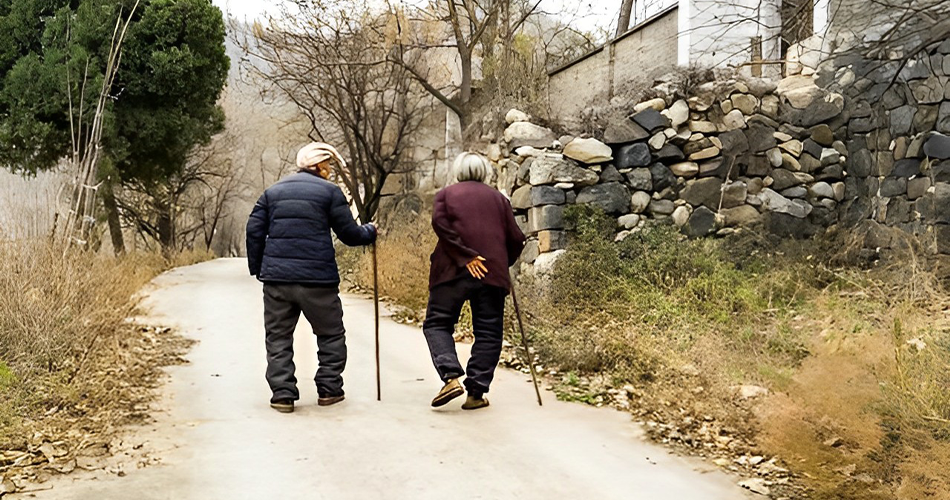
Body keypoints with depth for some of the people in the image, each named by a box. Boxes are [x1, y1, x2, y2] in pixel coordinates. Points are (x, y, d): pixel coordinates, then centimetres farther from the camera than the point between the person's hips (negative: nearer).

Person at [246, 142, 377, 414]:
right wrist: (370, 232, 20)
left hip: (276, 278, 4)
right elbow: (349, 234, 0)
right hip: (317, 278, -3)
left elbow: (254, 231, 11)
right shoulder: (330, 191, 0)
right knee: (331, 334, 12)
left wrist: (257, 268, 18)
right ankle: (329, 389, 14)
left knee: (278, 336, 8)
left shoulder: (272, 192, 14)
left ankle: (282, 393, 3)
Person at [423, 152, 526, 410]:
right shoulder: (498, 198, 16)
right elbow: (516, 239, 10)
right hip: (492, 272, 1)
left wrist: (464, 256, -11)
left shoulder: (446, 194, 12)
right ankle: (476, 393, 2)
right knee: (488, 332, 7)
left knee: (437, 323, 7)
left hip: (452, 271, -1)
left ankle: (451, 377, -14)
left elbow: (440, 223, -8)